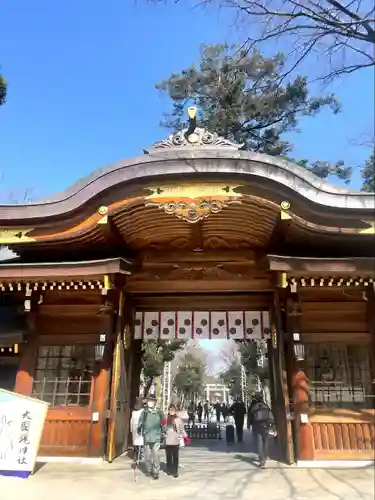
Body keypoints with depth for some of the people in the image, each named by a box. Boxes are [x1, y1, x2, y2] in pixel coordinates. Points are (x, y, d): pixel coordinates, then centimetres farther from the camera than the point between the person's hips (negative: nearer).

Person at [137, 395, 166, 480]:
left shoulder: (159, 413, 3)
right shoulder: (144, 413, 5)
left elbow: (163, 424, 8)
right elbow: (140, 424, 8)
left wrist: (163, 432, 2)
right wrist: (139, 431, -4)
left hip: (156, 438, -1)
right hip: (147, 438, 1)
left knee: (156, 455, -5)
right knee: (147, 456, 9)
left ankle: (156, 472, 7)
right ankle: (149, 470, 29)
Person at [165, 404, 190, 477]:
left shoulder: (178, 419, 1)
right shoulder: (166, 419, 0)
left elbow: (182, 429, 5)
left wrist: (186, 438, 1)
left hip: (176, 441, -1)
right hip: (168, 441, 1)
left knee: (175, 457, 0)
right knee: (168, 457, 9)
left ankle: (175, 471, 9)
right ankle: (169, 470, 24)